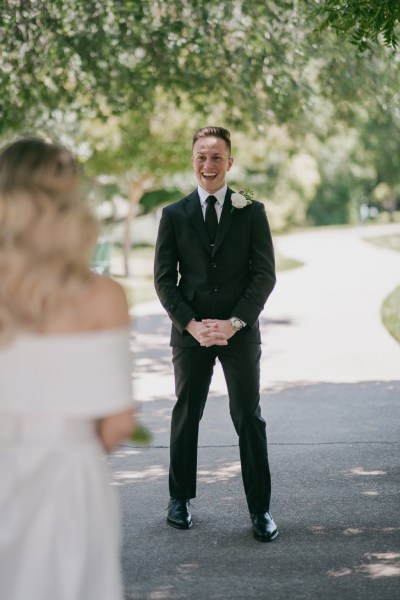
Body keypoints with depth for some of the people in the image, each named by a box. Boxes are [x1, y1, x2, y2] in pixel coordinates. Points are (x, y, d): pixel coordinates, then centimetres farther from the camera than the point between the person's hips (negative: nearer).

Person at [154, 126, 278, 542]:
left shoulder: (252, 212, 2)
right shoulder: (174, 215, 4)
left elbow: (265, 273, -2)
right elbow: (164, 278, 2)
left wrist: (234, 322, -12)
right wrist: (191, 324, -10)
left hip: (241, 332, -1)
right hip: (190, 332, 1)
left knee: (249, 419, 1)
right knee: (186, 415, 10)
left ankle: (260, 509, 9)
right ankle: (180, 498, 24)